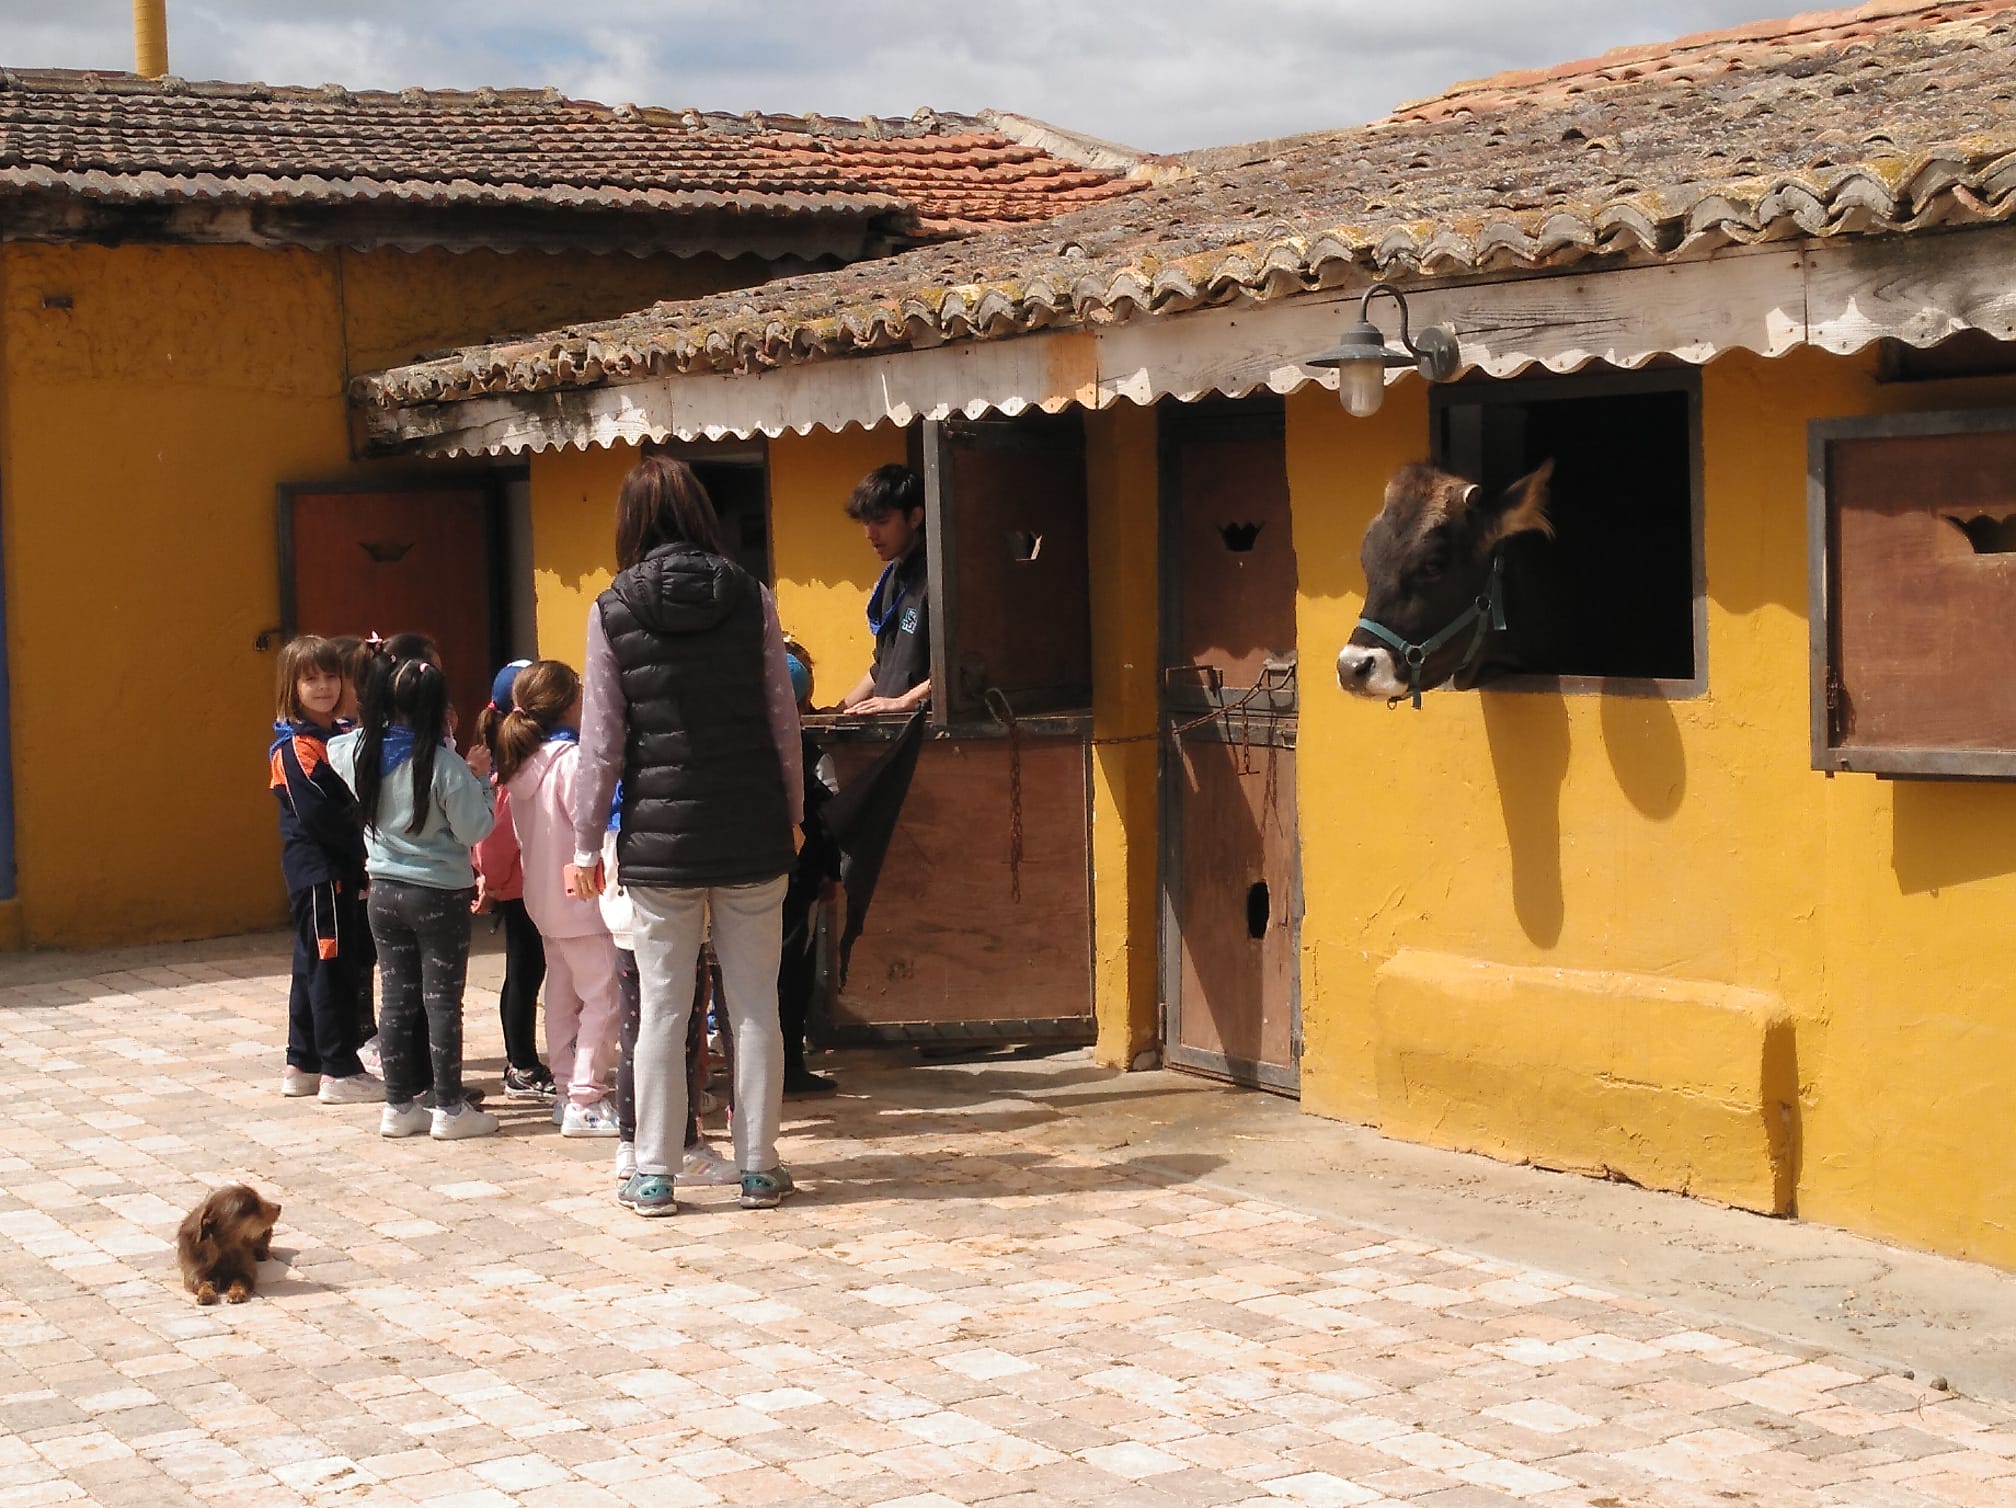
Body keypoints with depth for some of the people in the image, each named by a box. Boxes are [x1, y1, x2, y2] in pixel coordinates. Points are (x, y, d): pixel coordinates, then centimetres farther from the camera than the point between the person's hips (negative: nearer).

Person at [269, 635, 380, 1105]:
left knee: (314, 966, 14)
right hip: (317, 871, -9)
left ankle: (303, 1066, 23)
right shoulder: (295, 746, -12)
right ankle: (340, 1072, 0)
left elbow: (353, 801, 13)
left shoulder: (338, 736, 14)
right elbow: (318, 814, -21)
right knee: (331, 968, -5)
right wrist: (365, 840, -14)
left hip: (342, 871, 9)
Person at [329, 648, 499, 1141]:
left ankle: (399, 1106, 16)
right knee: (442, 1002, 3)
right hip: (440, 896, -5)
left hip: (385, 891, 5)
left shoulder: (361, 753, -3)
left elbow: (335, 749, 22)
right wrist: (481, 780, -2)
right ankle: (449, 1109, 8)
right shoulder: (443, 764, -19)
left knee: (396, 999, 11)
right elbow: (475, 828, -16)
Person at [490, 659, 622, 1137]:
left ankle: (567, 1088, 22)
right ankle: (585, 1101, -8)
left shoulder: (522, 761, 7)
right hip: (581, 896, -9)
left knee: (562, 995, 16)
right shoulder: (571, 758, -19)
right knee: (603, 997, -6)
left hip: (545, 896, 9)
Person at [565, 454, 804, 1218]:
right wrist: (792, 814, 14)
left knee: (663, 1008, 6)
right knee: (754, 1005, 8)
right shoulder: (751, 598, -1)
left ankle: (654, 1174, 10)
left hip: (660, 838, -1)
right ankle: (759, 1167, 13)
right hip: (751, 834, 1)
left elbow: (602, 740, -3)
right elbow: (783, 721, 1)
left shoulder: (613, 611, -3)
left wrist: (586, 843, 4)